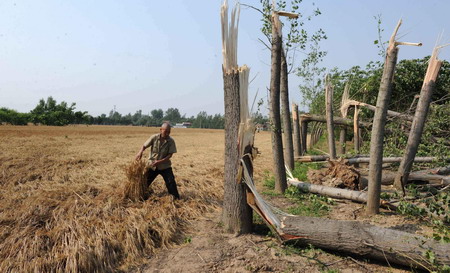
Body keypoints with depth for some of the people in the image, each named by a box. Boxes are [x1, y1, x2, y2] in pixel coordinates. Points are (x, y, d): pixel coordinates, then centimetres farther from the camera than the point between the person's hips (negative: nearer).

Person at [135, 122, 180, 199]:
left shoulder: (171, 141, -15)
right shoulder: (154, 137, -13)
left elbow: (170, 155, -15)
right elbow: (144, 146, -8)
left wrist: (160, 161, -26)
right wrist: (140, 152, -30)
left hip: (165, 166, -2)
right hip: (152, 165, 2)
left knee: (171, 182, -8)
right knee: (145, 181, 12)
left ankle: (177, 198, 7)